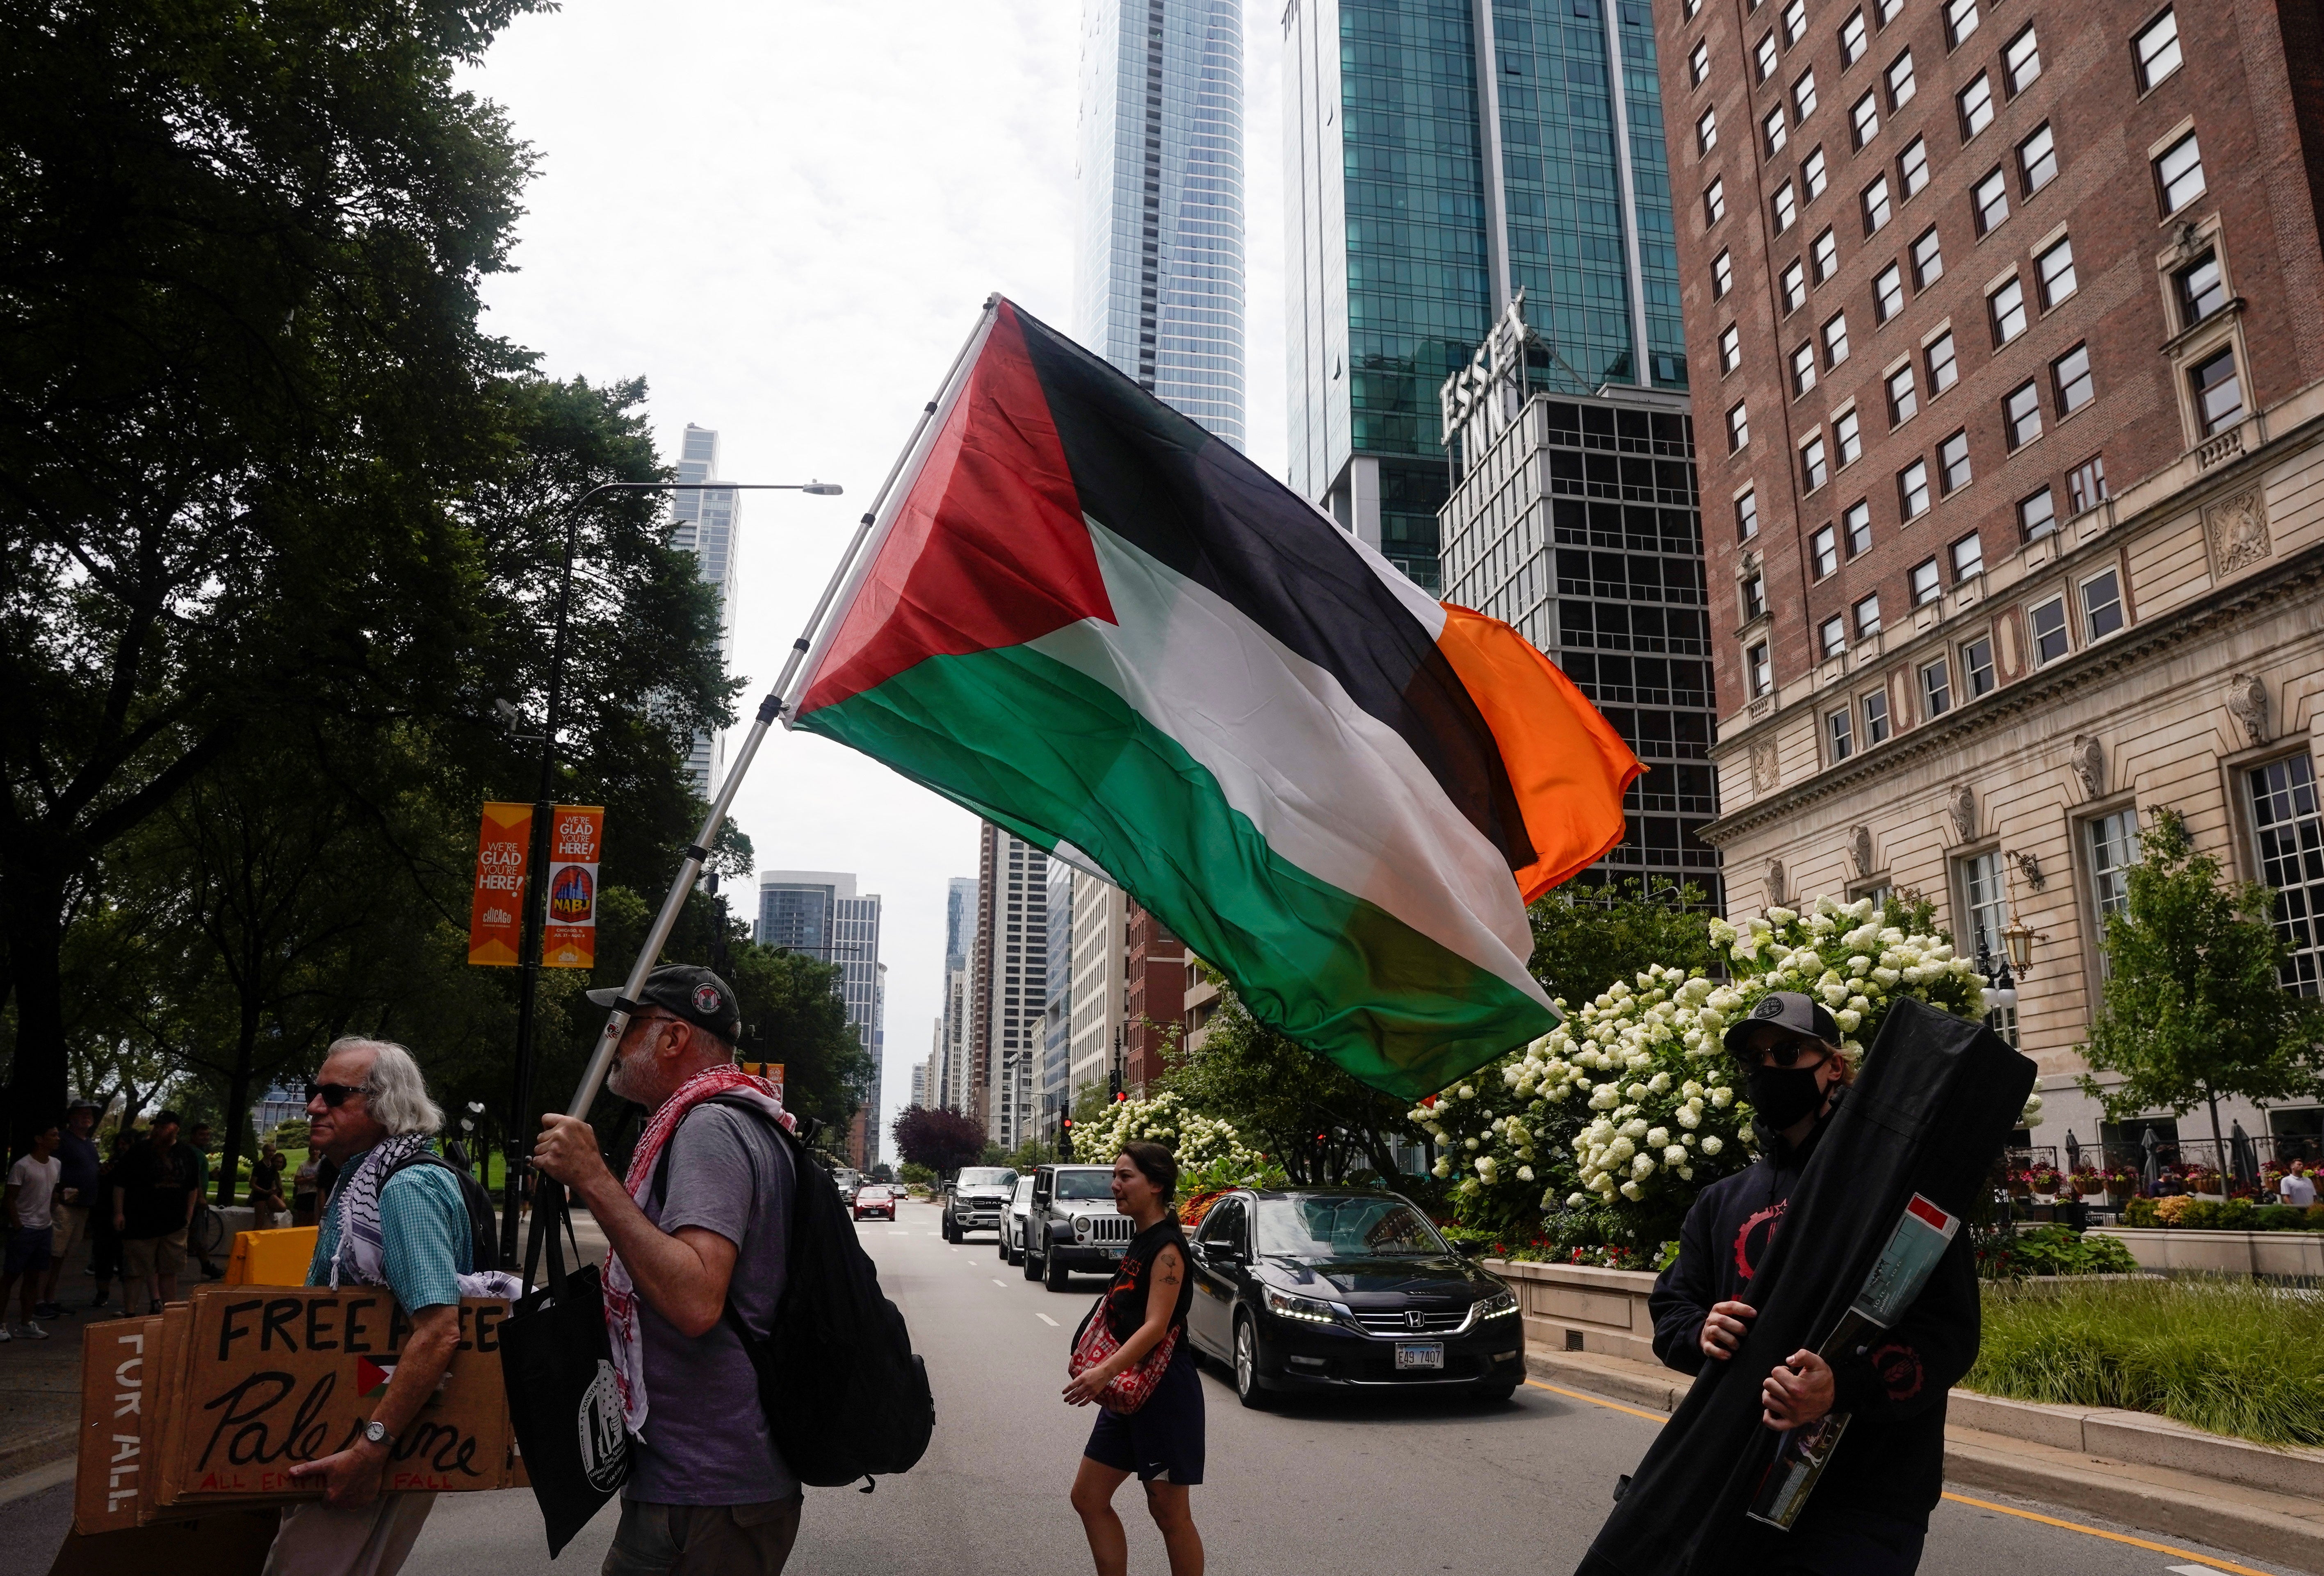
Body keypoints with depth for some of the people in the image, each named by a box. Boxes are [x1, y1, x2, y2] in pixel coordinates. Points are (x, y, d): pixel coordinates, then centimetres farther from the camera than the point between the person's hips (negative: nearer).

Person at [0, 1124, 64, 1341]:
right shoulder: (22, 1166, -11)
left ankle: (27, 1325, 14)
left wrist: (52, 1221, 11)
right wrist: (18, 1227, -14)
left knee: (34, 1277, 9)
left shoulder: (56, 1165, 9)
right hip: (25, 1229, -6)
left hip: (45, 1228, 7)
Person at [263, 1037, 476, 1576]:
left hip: (388, 1434, -10)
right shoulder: (358, 1183, 12)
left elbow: (439, 1332, -30)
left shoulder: (407, 1188, -20)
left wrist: (369, 1449, -30)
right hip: (349, 1426, 10)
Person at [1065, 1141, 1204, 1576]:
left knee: (1169, 1512, 0)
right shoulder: (1139, 1243, 12)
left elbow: (1156, 1326, -26)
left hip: (1164, 1392, -9)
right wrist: (1102, 1372, 8)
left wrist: (1107, 1371, -37)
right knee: (1088, 1497, 10)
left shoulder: (1167, 1247, -16)